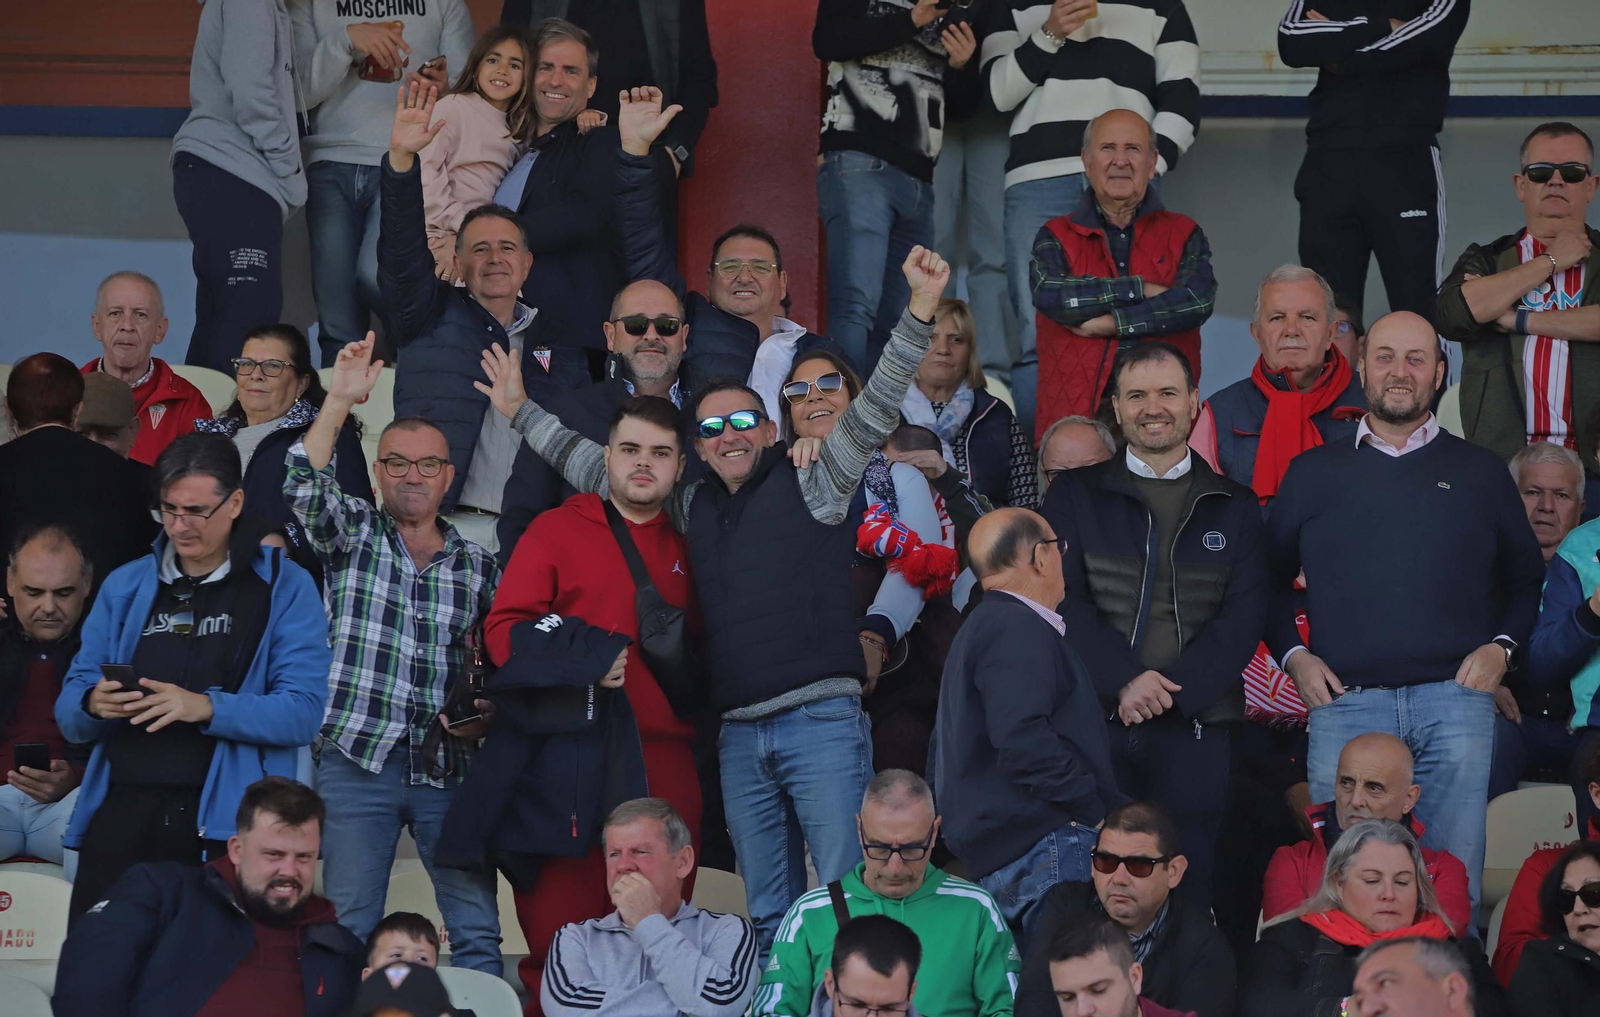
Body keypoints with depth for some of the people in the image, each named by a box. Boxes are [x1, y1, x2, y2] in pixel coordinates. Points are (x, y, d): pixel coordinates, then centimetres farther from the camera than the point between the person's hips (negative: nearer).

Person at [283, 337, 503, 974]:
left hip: (449, 770, 1)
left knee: (478, 932, -1)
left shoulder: (479, 568, 12)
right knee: (349, 932, 2)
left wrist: (484, 718, -6)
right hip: (357, 761, -1)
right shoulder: (353, 532, 7)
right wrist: (340, 400, -24)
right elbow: (303, 486, -13)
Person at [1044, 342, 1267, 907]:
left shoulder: (1234, 508, 12)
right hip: (1094, 719, -1)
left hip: (1196, 724, 1)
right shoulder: (1075, 496, 10)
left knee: (1189, 887, 0)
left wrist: (1173, 690, -11)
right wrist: (1124, 679, -15)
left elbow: (1243, 617, 3)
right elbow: (1063, 600, -1)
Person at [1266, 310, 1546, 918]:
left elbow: (1525, 579, 18)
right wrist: (1293, 655, 4)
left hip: (1456, 696, 0)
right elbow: (1268, 577, 18)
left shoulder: (1480, 473, 15)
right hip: (1344, 702, 0)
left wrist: (1501, 647, 2)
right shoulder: (1312, 474, 14)